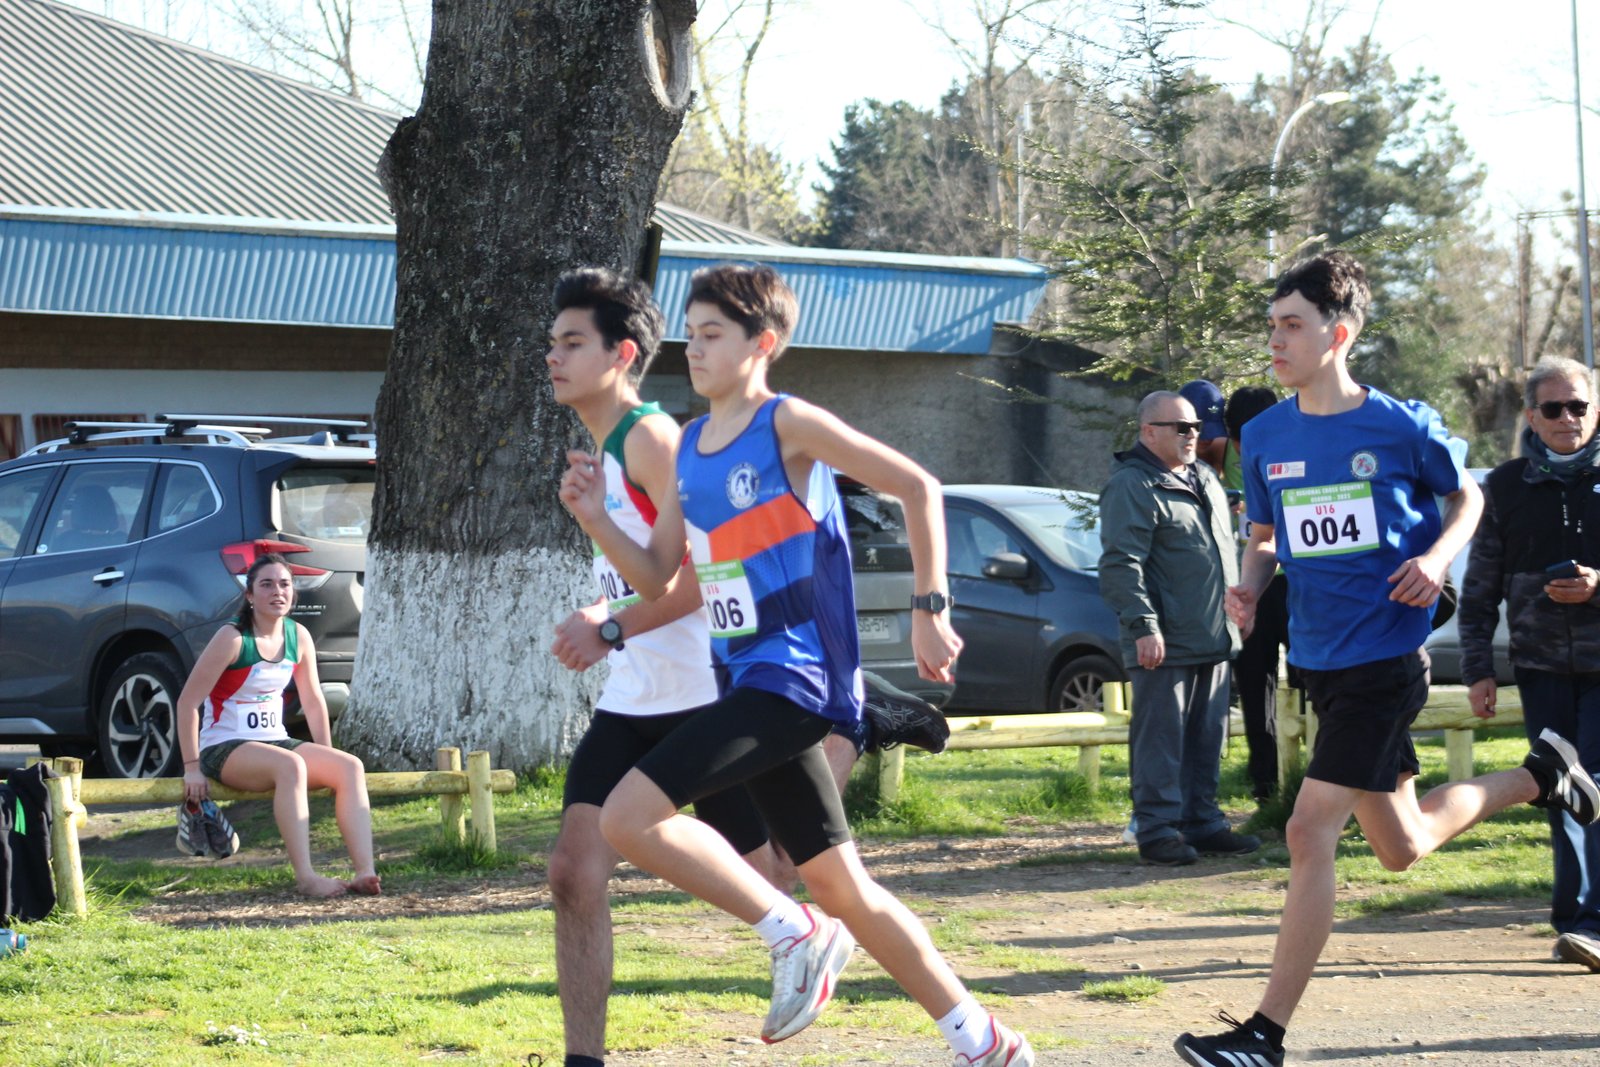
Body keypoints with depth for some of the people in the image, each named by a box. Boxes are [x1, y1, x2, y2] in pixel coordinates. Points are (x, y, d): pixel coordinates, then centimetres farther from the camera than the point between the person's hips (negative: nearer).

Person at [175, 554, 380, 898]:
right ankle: (305, 876, -43)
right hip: (223, 749, -7)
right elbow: (188, 702, -15)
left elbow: (313, 701, 16)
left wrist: (327, 760, 14)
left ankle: (364, 871, -30)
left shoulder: (298, 637, 5)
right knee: (290, 766, -37)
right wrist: (192, 768, -17)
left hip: (274, 742, 7)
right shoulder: (233, 638, -14)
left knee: (350, 766, -16)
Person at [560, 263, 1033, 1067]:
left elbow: (917, 488, -8)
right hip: (746, 684, 9)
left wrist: (929, 609, -11)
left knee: (628, 816, -20)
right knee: (842, 887, 11)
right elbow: (655, 580, 17)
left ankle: (796, 933, -7)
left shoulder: (787, 425, -8)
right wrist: (595, 520, 1)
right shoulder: (690, 447, 14)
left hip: (793, 676, -9)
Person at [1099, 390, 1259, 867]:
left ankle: (1202, 823, 18)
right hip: (1164, 643, -8)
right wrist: (1143, 625, -23)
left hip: (1213, 639, 9)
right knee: (1160, 738, -6)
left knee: (1207, 738, 11)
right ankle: (1157, 829, -2)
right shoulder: (1132, 488, -11)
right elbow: (1121, 565, -17)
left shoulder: (1204, 480, 18)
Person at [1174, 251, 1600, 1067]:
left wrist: (1436, 558, -13)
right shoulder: (1264, 436, 2)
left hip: (1385, 656, -6)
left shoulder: (1404, 427, -10)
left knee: (1310, 832, -14)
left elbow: (1467, 498, 7)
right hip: (1318, 660, 6)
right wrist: (1249, 583, -5)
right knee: (1400, 848, 17)